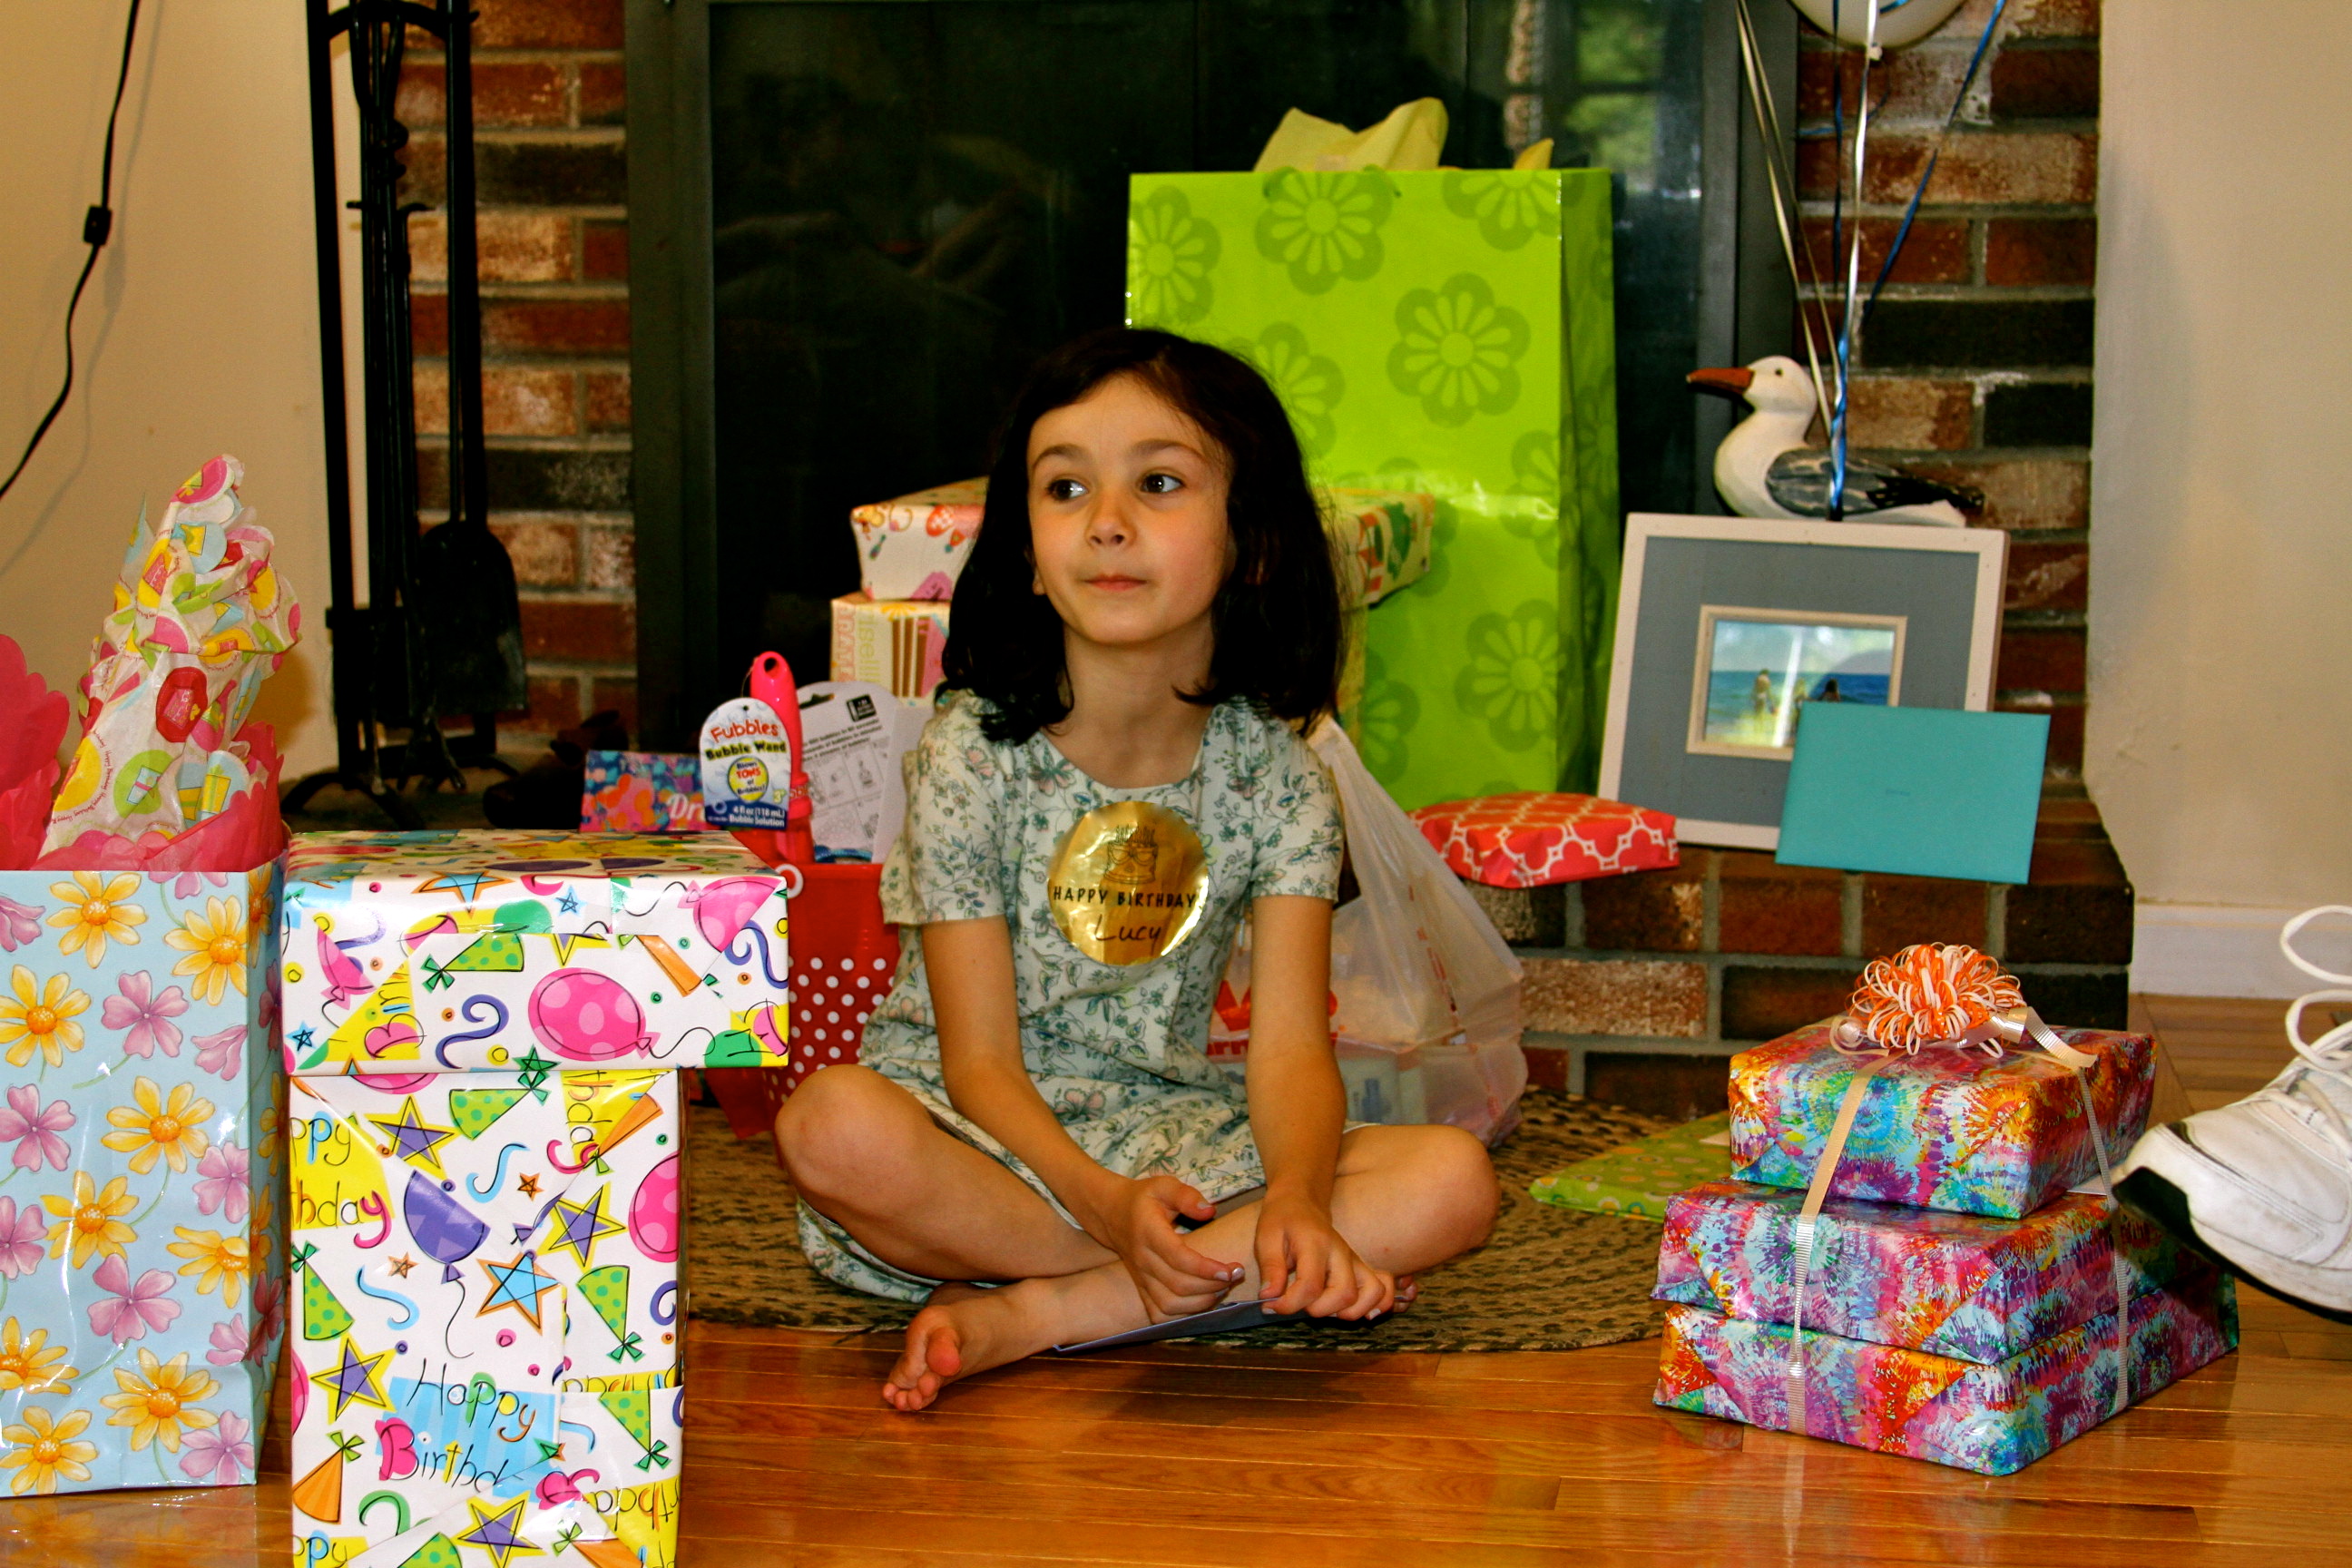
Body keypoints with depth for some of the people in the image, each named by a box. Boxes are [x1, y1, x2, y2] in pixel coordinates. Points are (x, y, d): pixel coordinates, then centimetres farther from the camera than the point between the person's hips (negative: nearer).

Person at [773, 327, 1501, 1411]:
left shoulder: (1275, 773, -3)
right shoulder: (970, 754, -10)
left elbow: (1291, 1046, -11)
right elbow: (982, 1062, -14)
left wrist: (1297, 1200, -34)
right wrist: (1107, 1203, -33)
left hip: (1175, 1135, 3)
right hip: (982, 1137, -2)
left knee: (1454, 1182, -21)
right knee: (833, 1127, -36)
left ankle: (1028, 1317, -24)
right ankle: (1239, 1276, -22)